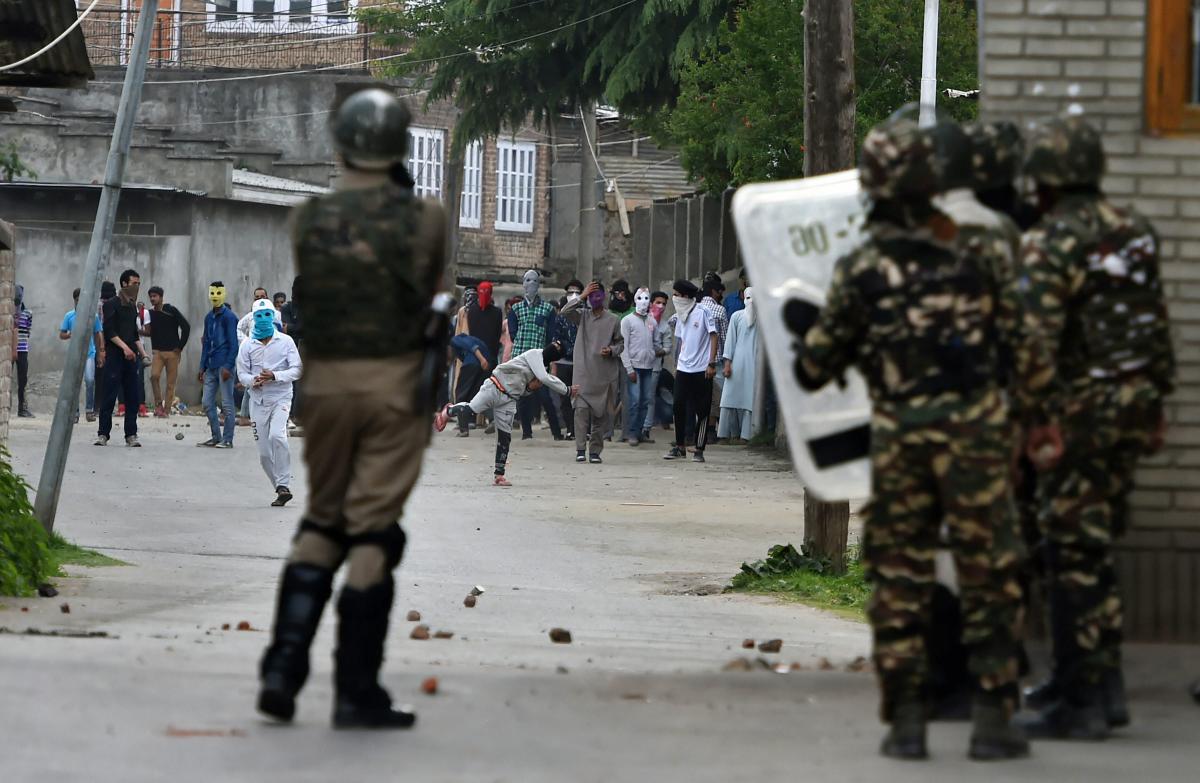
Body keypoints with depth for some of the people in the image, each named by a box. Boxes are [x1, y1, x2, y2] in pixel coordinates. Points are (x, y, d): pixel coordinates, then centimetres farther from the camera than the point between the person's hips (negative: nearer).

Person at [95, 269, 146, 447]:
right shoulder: (112, 304, -3)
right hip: (114, 356, -6)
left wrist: (141, 352, 15)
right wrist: (124, 347, -20)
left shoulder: (132, 306, 18)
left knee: (132, 396, 3)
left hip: (131, 357, 6)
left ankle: (131, 435, 5)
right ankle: (103, 434, -3)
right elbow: (109, 331, -11)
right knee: (109, 396, -6)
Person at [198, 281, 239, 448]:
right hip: (211, 367, 8)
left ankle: (227, 440, 1)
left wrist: (228, 366, -17)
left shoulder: (229, 317, -7)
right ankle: (215, 437, 16)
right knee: (207, 402, 7)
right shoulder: (209, 318, 14)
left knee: (227, 403, -3)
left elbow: (233, 344, -11)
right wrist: (202, 367, 14)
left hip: (224, 365, -8)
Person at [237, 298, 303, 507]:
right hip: (258, 401, 3)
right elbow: (242, 374, 5)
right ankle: (282, 490, 16)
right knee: (264, 453, 2)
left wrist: (275, 376, -19)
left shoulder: (285, 342, 0)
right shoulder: (247, 346, 5)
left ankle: (284, 485, -24)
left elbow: (297, 370, -3)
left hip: (281, 398, -3)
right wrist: (253, 380, -17)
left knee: (276, 435, -28)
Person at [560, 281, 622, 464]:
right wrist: (582, 296, -12)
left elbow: (620, 343, 14)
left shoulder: (613, 320, 7)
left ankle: (595, 451, 11)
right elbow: (565, 311, -12)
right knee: (581, 408, -13)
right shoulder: (582, 316, 6)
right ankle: (580, 449, -14)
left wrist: (612, 351, -7)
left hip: (604, 373, 1)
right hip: (584, 372, -1)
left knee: (600, 413, 4)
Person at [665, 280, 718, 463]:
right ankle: (680, 447, 12)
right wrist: (676, 365, 15)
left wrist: (711, 363, -13)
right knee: (679, 407, 2)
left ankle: (699, 450, 4)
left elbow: (714, 336, -7)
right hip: (683, 369, 6)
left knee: (701, 410, -1)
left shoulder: (703, 312, -7)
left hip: (701, 370, -6)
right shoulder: (680, 316, 12)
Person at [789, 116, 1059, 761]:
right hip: (975, 434, 0)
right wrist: (1042, 418, 17)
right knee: (987, 577, 6)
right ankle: (992, 718, 4)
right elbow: (1025, 344, 4)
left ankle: (906, 722, 8)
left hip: (898, 441, 0)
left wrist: (804, 328, 26)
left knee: (899, 581, 9)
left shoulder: (860, 271, -4)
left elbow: (818, 364, 4)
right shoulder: (975, 255, -1)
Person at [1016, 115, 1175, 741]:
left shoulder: (1049, 244, -14)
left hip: (1083, 407, -8)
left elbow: (1036, 340, -20)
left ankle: (1082, 702, -3)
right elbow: (1157, 323, 16)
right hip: (1135, 403, 8)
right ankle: (1101, 682, 23)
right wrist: (1157, 400, 22)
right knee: (1094, 547, 17)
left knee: (1073, 553, -3)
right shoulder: (1135, 232, 11)